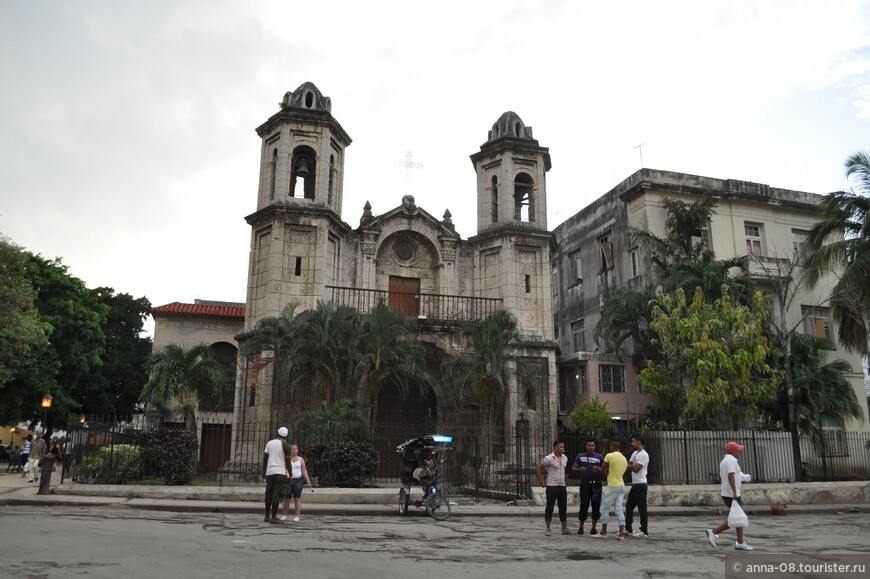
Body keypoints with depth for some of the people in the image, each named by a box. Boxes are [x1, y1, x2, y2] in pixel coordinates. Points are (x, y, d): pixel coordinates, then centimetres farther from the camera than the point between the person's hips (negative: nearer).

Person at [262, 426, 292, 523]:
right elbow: (288, 461, -7)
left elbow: (265, 457, 9)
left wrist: (264, 471, 16)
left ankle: (267, 516, 17)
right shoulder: (286, 446, -4)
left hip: (269, 472, 5)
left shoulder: (270, 443, 10)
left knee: (269, 494, 13)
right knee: (277, 495, -5)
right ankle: (273, 517, -8)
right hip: (281, 472, -5)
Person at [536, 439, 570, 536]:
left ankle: (564, 528, 15)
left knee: (563, 508, 9)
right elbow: (539, 468, -6)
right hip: (552, 486, -6)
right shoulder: (549, 458, -12)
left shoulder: (565, 458, 8)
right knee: (550, 507, 0)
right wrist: (541, 481, -5)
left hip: (562, 486, 6)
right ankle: (548, 529, 7)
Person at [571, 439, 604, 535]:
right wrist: (579, 469, -13)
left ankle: (594, 528, 9)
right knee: (584, 505, -4)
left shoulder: (599, 457, 7)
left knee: (596, 506, 1)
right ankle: (581, 527, 3)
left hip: (596, 485, 1)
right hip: (585, 484, -1)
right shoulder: (580, 456, 8)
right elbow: (573, 469, 9)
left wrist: (599, 469, -16)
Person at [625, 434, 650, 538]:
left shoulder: (643, 455, -15)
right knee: (629, 506, 12)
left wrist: (629, 466, -3)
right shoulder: (635, 453, 16)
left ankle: (644, 532, 2)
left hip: (640, 484, -10)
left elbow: (636, 469, -19)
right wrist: (631, 466, -7)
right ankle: (628, 529, 19)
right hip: (634, 484, 10)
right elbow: (628, 465, 14)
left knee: (642, 508, -4)